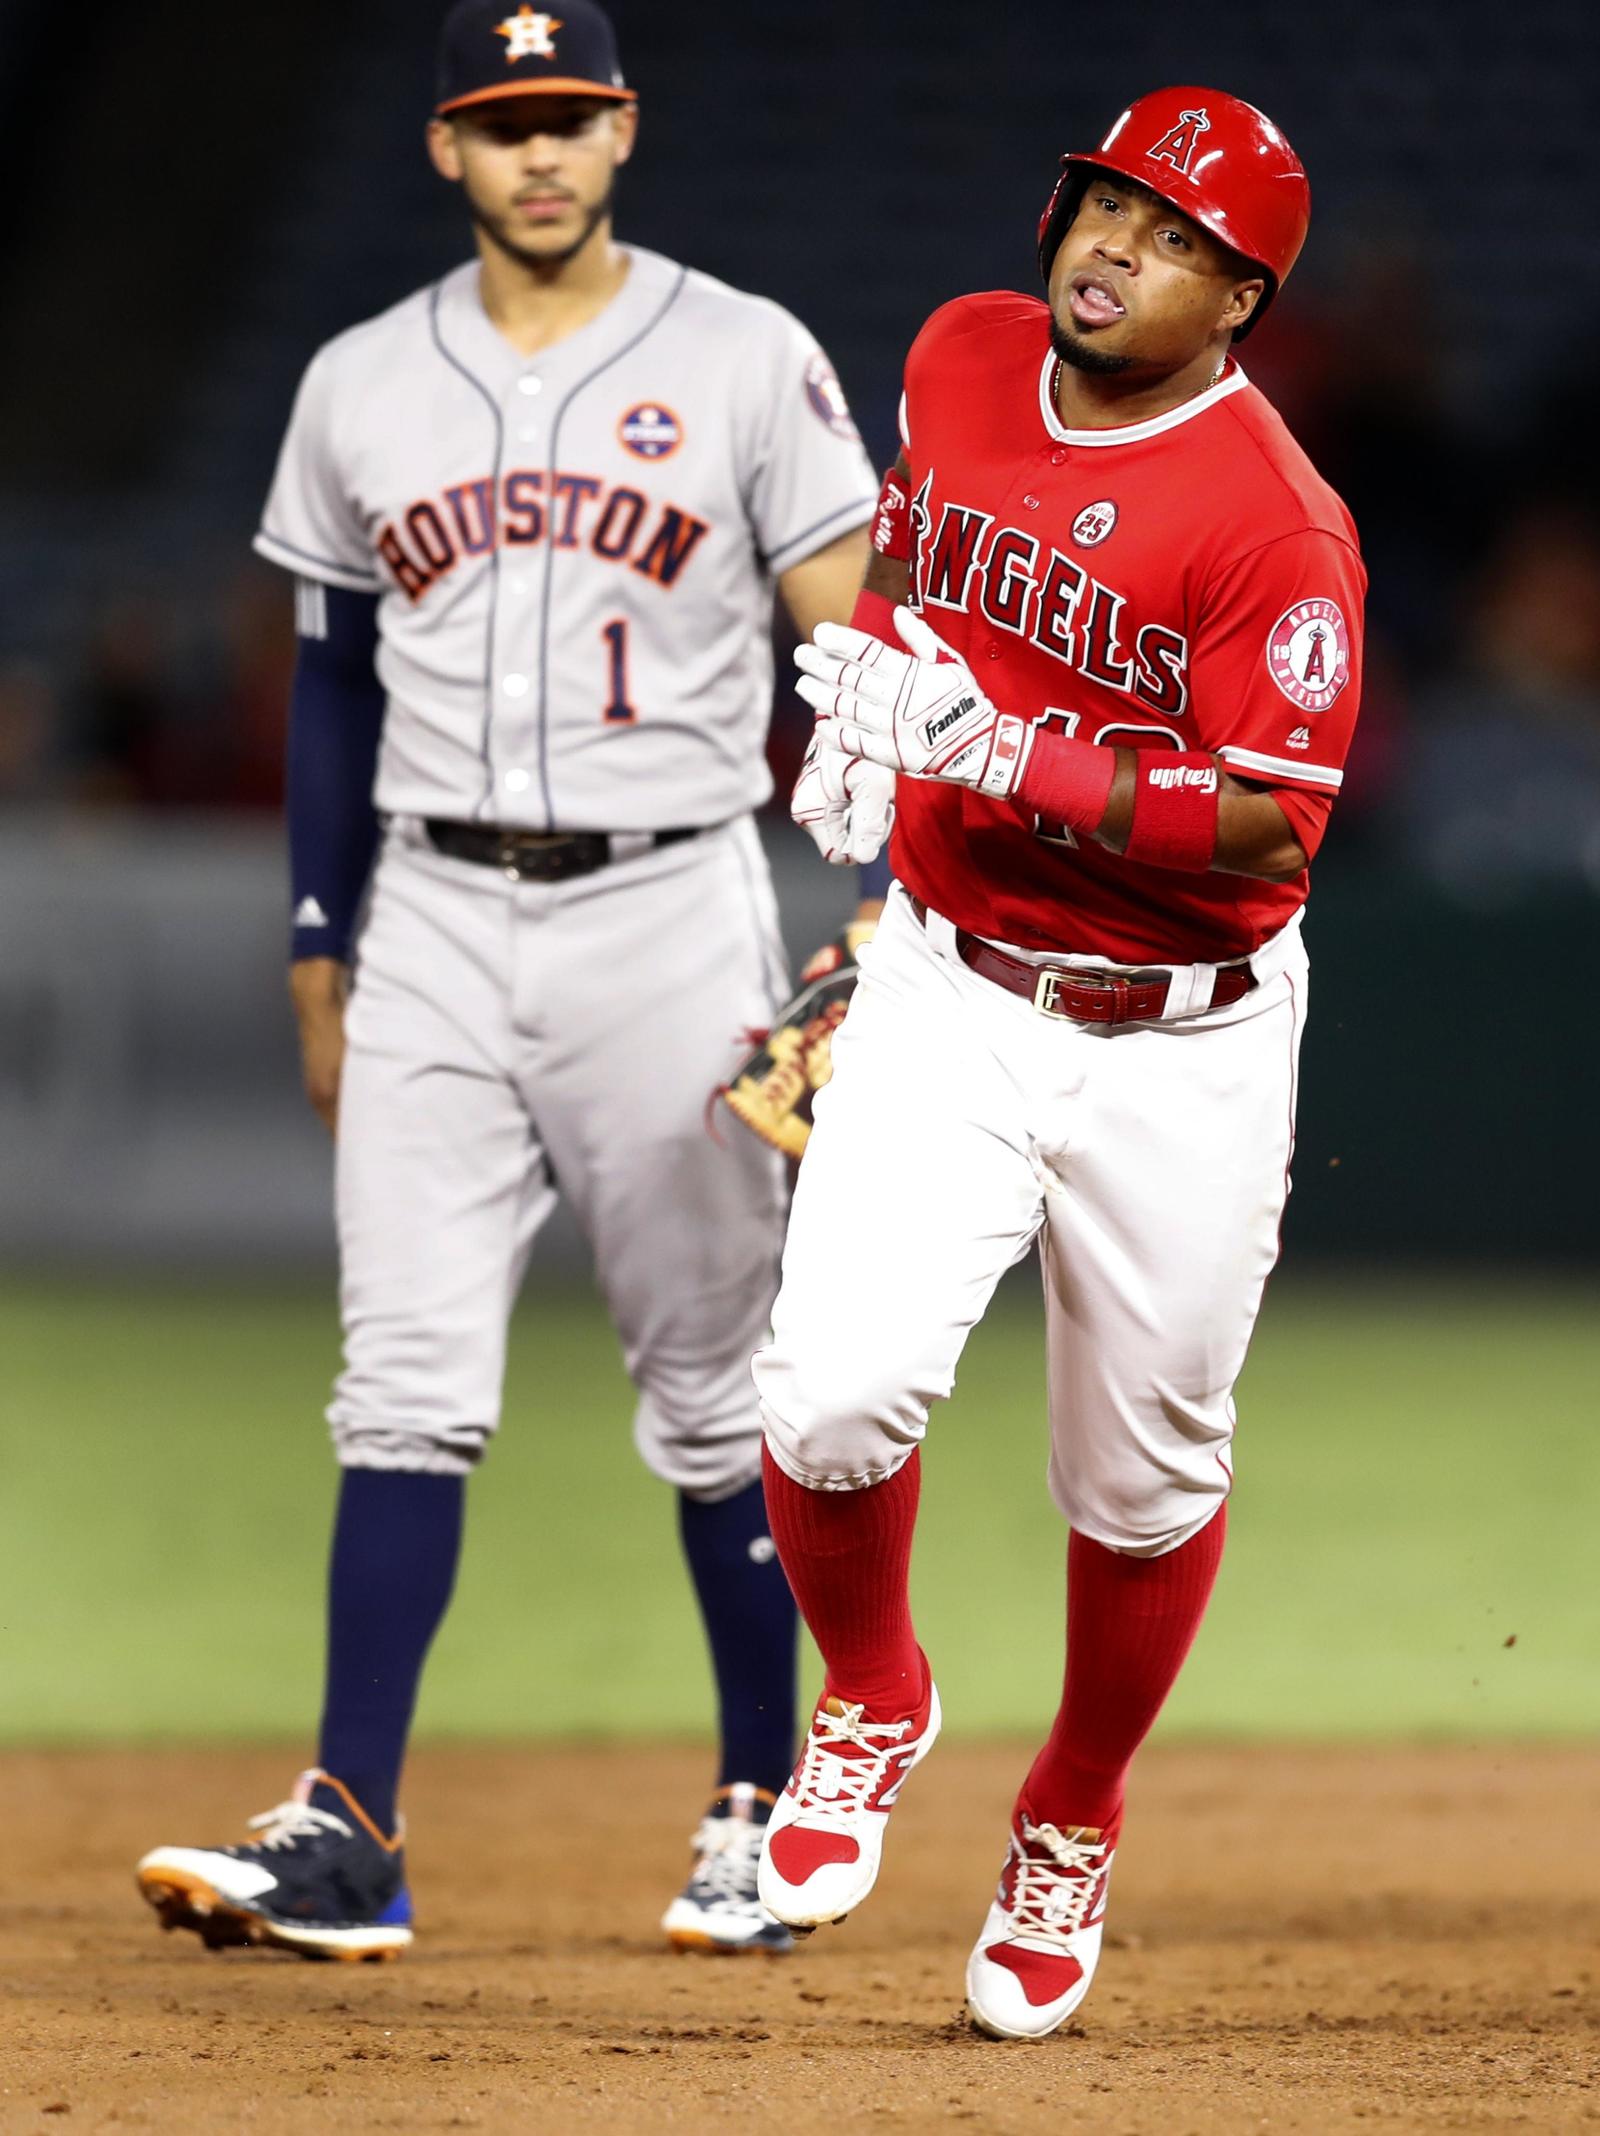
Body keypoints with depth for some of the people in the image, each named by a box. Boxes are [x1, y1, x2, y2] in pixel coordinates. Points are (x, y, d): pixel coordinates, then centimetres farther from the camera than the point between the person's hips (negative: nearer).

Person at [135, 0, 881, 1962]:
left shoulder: (745, 363, -1)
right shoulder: (362, 387, 9)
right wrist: (320, 954, 13)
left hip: (668, 914, -2)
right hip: (436, 919, 2)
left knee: (712, 1393, 4)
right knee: (405, 1388, -6)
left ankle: (759, 1816, 17)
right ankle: (348, 1837, -11)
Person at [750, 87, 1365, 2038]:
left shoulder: (1274, 521, -18)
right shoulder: (960, 359, 2)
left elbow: (1270, 825, -23)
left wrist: (1007, 757, -28)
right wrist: (867, 668, 8)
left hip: (1183, 1050, -3)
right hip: (949, 993, 3)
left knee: (1141, 1474, 9)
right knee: (836, 1393, -17)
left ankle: (1071, 1828, 36)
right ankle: (870, 1700, 14)